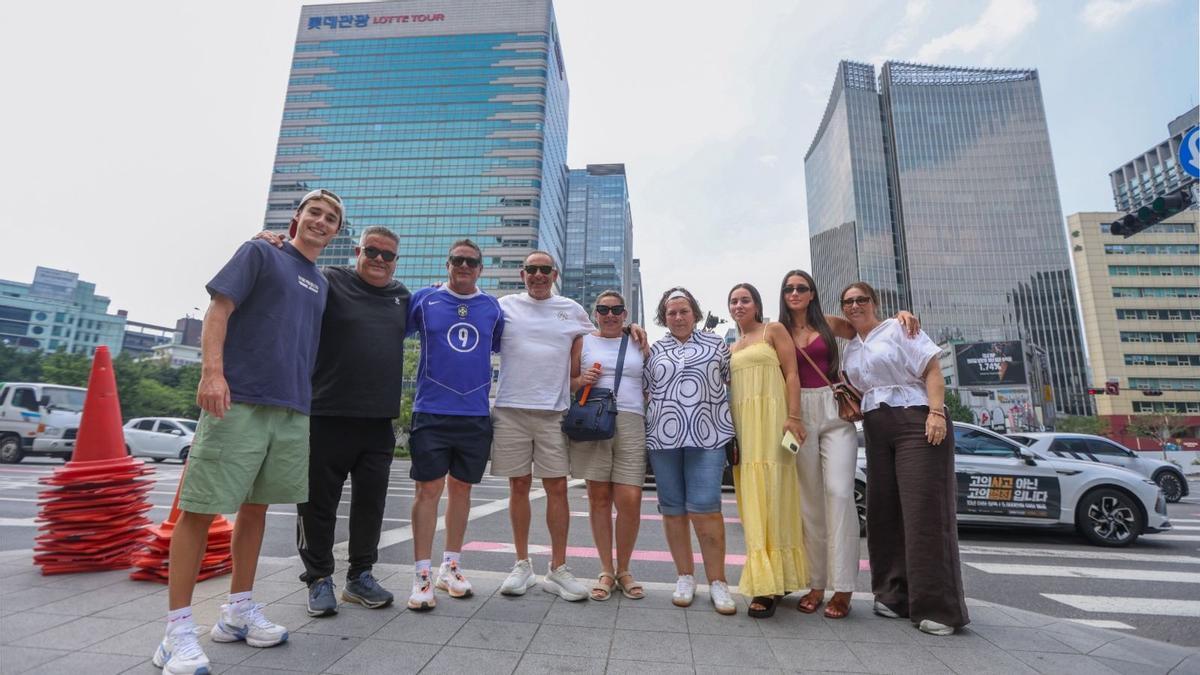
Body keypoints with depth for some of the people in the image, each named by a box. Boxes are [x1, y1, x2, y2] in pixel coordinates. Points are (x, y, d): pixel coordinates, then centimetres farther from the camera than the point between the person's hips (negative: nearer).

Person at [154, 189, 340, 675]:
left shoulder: (322, 284, 19)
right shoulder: (260, 253, 4)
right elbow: (218, 311, -5)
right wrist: (212, 371, -18)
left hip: (293, 410, 6)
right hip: (239, 401, -6)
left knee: (256, 507, 12)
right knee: (199, 508, -1)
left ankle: (238, 611, 24)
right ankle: (178, 629, 9)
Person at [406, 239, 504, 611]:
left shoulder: (492, 307, 9)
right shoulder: (423, 299, 3)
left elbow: (503, 348, 18)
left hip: (476, 414, 3)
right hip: (431, 412, -2)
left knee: (461, 487, 12)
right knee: (428, 489, -3)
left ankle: (451, 567, 26)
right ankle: (421, 576, 9)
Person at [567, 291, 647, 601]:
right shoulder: (583, 342, 13)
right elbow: (567, 383, 12)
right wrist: (581, 380, -5)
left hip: (631, 424, 0)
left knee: (630, 500, -5)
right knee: (599, 497, 5)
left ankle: (624, 570, 16)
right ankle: (606, 571, 20)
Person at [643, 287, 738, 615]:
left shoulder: (716, 344, 10)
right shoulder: (653, 351, 13)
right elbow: (643, 391, 16)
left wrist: (735, 425, 7)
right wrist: (642, 432, 11)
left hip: (707, 437, -2)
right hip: (663, 438, 2)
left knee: (705, 509, -7)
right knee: (673, 509, 6)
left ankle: (717, 581, 7)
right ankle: (685, 576, 20)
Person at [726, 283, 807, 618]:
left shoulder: (774, 330, 6)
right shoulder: (731, 348, 22)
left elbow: (792, 374, -4)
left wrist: (794, 417, -15)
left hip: (770, 419, -6)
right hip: (741, 423, 6)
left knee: (769, 495, -10)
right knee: (751, 500, 4)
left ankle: (769, 583, -8)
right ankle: (769, 579, 12)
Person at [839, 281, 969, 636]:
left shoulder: (897, 329, 2)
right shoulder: (850, 348, 18)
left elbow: (933, 371, -6)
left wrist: (936, 412, -18)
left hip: (916, 423, -6)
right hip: (876, 430, 6)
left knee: (924, 512, -8)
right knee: (884, 512, 4)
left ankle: (937, 607, -2)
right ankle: (895, 595, 15)